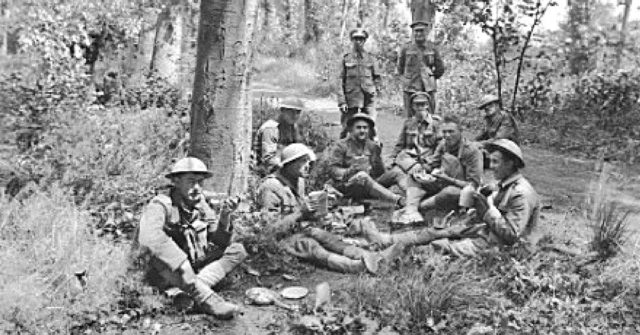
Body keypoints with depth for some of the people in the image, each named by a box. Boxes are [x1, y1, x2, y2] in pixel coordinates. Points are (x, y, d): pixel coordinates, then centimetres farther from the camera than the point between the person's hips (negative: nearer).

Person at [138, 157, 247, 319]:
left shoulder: (201, 205, -1)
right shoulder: (161, 205, -19)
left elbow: (219, 242, -2)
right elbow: (149, 237, -39)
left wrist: (225, 215, -20)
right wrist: (182, 264, -41)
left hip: (196, 266, 6)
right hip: (169, 271, -6)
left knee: (238, 250, -6)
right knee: (161, 252, -37)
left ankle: (193, 289, -24)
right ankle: (206, 299, -35)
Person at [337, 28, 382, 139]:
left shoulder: (370, 58, 11)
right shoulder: (346, 59, 7)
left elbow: (377, 78, 19)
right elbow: (341, 82, 3)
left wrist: (375, 90, 4)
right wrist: (342, 101, -5)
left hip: (368, 99, 1)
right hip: (351, 99, 0)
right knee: (346, 127, 0)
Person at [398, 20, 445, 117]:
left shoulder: (432, 49, 6)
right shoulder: (406, 49, 3)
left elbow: (440, 69, 14)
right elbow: (400, 69, 14)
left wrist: (430, 79, 13)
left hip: (428, 89, 1)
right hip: (411, 89, -1)